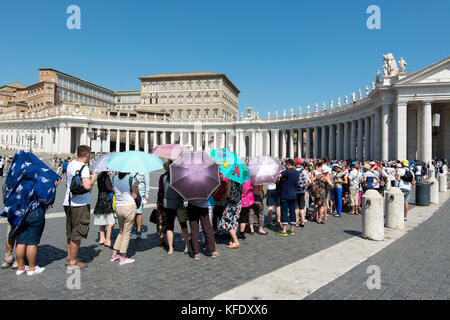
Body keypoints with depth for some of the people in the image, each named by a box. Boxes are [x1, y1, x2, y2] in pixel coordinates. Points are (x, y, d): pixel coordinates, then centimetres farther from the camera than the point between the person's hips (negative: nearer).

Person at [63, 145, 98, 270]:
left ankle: (69, 258, 29)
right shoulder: (84, 167, -17)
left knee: (70, 232, 19)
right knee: (77, 234, 2)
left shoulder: (70, 164, 9)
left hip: (68, 202, 9)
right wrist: (94, 178, -10)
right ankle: (73, 262, 10)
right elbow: (87, 186, -29)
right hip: (80, 204, -9)